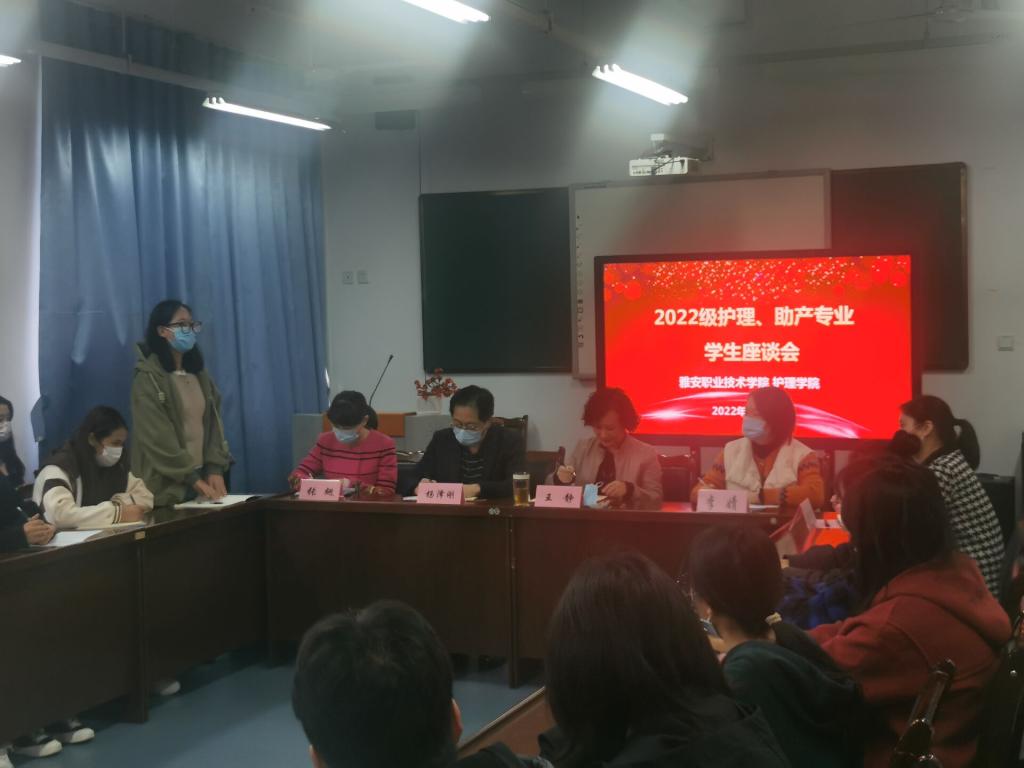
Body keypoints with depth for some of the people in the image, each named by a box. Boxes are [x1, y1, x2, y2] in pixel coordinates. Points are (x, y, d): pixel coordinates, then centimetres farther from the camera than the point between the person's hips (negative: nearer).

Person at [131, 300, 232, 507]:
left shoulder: (199, 374, 12)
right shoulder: (148, 378, -8)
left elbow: (214, 423, 7)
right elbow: (157, 437, -15)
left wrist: (215, 469, -7)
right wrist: (193, 478, -17)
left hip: (202, 476, 6)